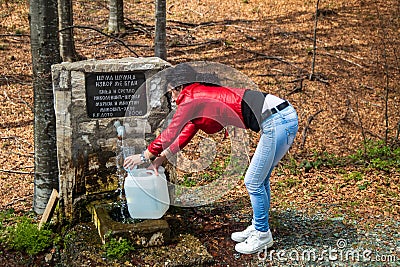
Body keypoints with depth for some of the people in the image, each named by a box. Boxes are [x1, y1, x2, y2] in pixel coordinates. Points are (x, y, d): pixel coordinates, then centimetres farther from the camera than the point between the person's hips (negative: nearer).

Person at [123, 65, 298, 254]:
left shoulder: (192, 98, -5)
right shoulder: (203, 98, 23)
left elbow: (171, 133, 0)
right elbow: (185, 134, 30)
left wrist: (145, 156, 12)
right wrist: (161, 157, 31)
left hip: (277, 122, -10)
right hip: (285, 117, 10)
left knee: (253, 182, 2)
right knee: (259, 180, 19)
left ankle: (262, 235, 18)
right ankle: (256, 227, 33)